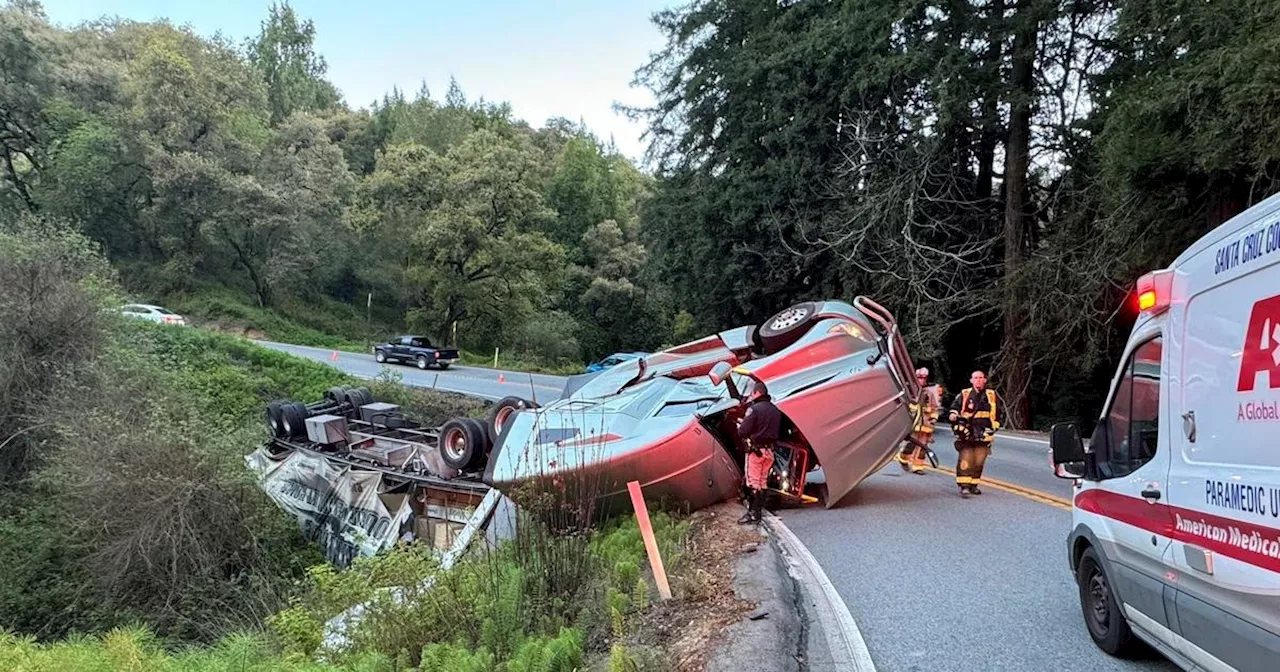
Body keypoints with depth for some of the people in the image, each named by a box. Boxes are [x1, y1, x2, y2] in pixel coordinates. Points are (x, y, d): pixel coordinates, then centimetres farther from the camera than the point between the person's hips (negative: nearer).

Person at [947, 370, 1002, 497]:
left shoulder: (991, 395, 10)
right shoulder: (964, 394, 2)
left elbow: (996, 413, 19)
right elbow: (954, 406, 5)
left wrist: (994, 427, 15)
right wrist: (953, 415, -15)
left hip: (983, 434, 3)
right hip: (966, 433, -3)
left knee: (979, 461, 7)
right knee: (966, 459, -11)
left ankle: (973, 484, 20)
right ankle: (964, 486, -11)